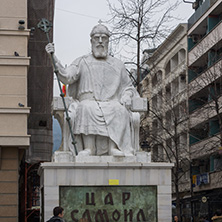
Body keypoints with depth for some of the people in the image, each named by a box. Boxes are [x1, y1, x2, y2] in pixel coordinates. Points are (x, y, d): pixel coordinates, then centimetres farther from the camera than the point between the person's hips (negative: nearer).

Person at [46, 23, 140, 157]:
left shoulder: (117, 64, 24)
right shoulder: (82, 62, 17)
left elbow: (128, 86, 27)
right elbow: (67, 77, 0)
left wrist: (127, 96, 4)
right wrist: (54, 58, -13)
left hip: (111, 104, 2)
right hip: (88, 102, -1)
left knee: (120, 110, -33)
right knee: (86, 108, -36)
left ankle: (114, 147, -37)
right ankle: (88, 148, -39)